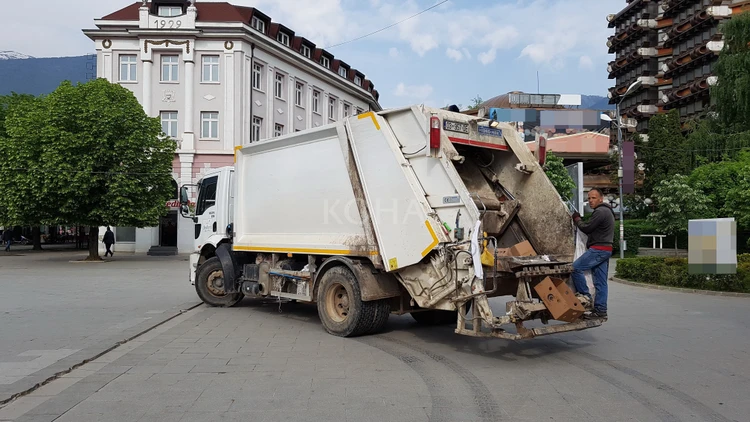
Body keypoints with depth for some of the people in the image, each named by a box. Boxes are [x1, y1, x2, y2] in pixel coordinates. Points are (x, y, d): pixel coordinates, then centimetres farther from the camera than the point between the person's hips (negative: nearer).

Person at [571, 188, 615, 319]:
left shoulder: (600, 212, -13)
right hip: (606, 249, 10)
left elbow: (586, 228, -13)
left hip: (598, 249, -10)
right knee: (601, 282, 8)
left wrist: (577, 219, 4)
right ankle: (600, 310, 9)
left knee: (575, 268, -9)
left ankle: (584, 295, -3)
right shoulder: (607, 211, 22)